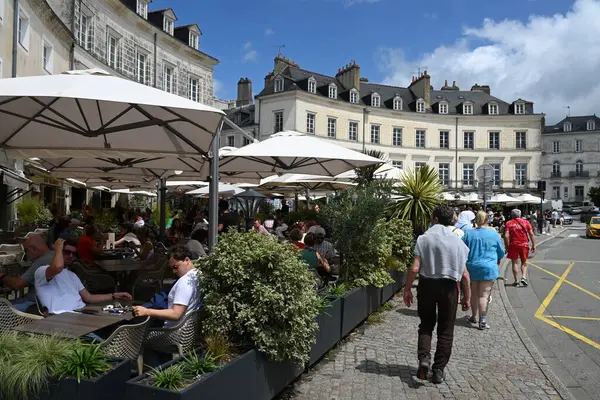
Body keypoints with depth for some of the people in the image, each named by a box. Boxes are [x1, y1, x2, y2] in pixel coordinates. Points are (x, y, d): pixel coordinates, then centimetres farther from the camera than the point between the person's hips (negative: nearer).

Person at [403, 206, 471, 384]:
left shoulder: (424, 238, -7)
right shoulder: (457, 241, -1)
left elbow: (414, 268, -12)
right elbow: (464, 273, -1)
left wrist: (407, 289, -1)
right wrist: (467, 296, 8)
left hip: (427, 284, -1)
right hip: (448, 286, 1)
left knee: (426, 324, 17)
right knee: (445, 329, 13)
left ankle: (424, 358, -3)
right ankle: (439, 370, 16)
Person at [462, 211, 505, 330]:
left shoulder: (468, 233, -2)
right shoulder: (494, 234, -5)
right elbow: (501, 252, 7)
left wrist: (466, 260, 21)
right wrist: (498, 260, 27)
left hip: (472, 267, 2)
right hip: (488, 268, -2)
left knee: (474, 294, 16)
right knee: (484, 295, -1)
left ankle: (474, 317, 30)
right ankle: (483, 321, -2)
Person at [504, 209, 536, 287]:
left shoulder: (509, 223, 0)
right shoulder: (526, 222, 4)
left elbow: (506, 236, -9)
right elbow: (531, 234, 1)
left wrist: (507, 246, 0)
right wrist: (533, 245, 7)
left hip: (513, 245, -1)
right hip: (524, 244, 1)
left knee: (514, 263, 7)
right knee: (524, 262, 14)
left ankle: (516, 281, 10)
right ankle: (524, 277, -4)